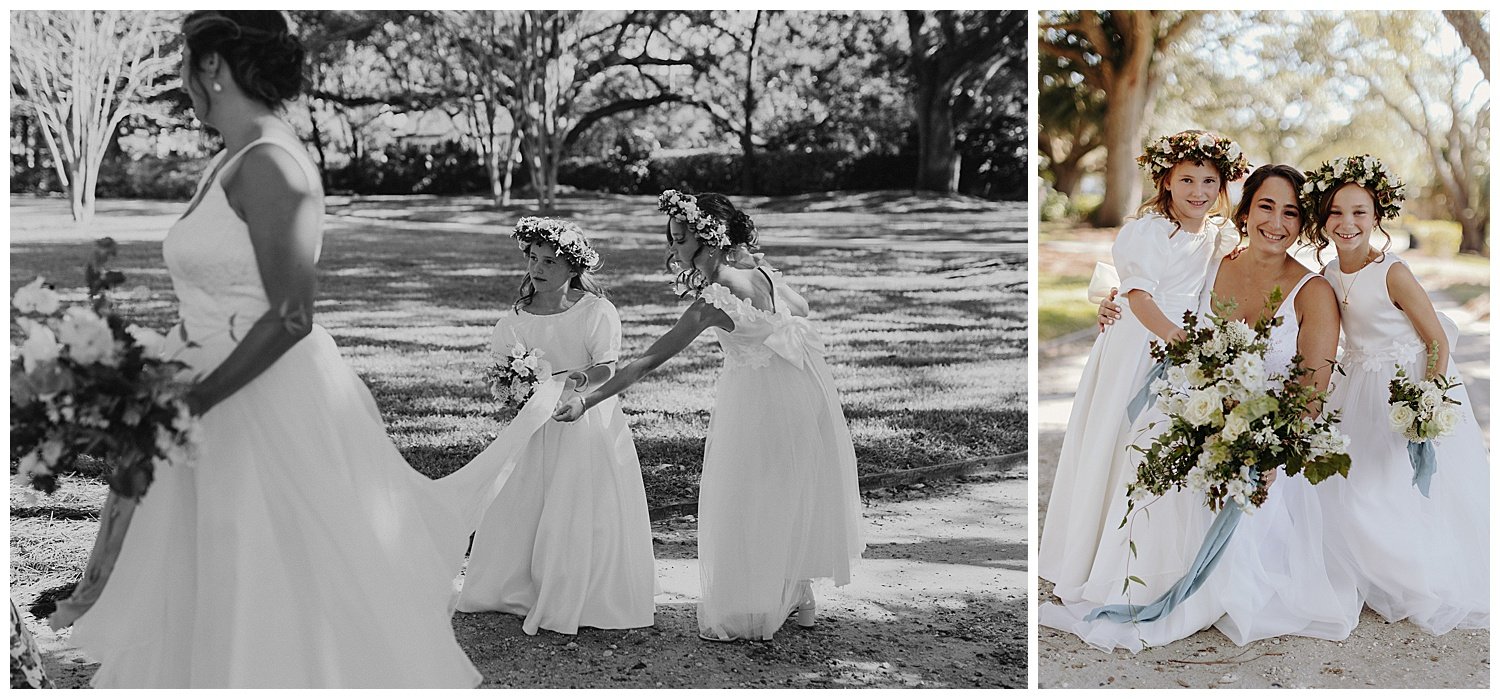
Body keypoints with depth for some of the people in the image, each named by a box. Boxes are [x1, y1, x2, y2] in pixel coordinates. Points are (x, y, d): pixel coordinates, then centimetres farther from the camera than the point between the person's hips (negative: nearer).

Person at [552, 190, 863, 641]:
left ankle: (744, 616, 20)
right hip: (800, 389, 8)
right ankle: (799, 596, 38)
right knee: (789, 498, 22)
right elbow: (800, 308, 13)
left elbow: (648, 362, -27)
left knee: (749, 505, 7)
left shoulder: (714, 300, -28)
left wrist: (586, 401, -24)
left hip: (762, 398, -8)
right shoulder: (755, 269, -5)